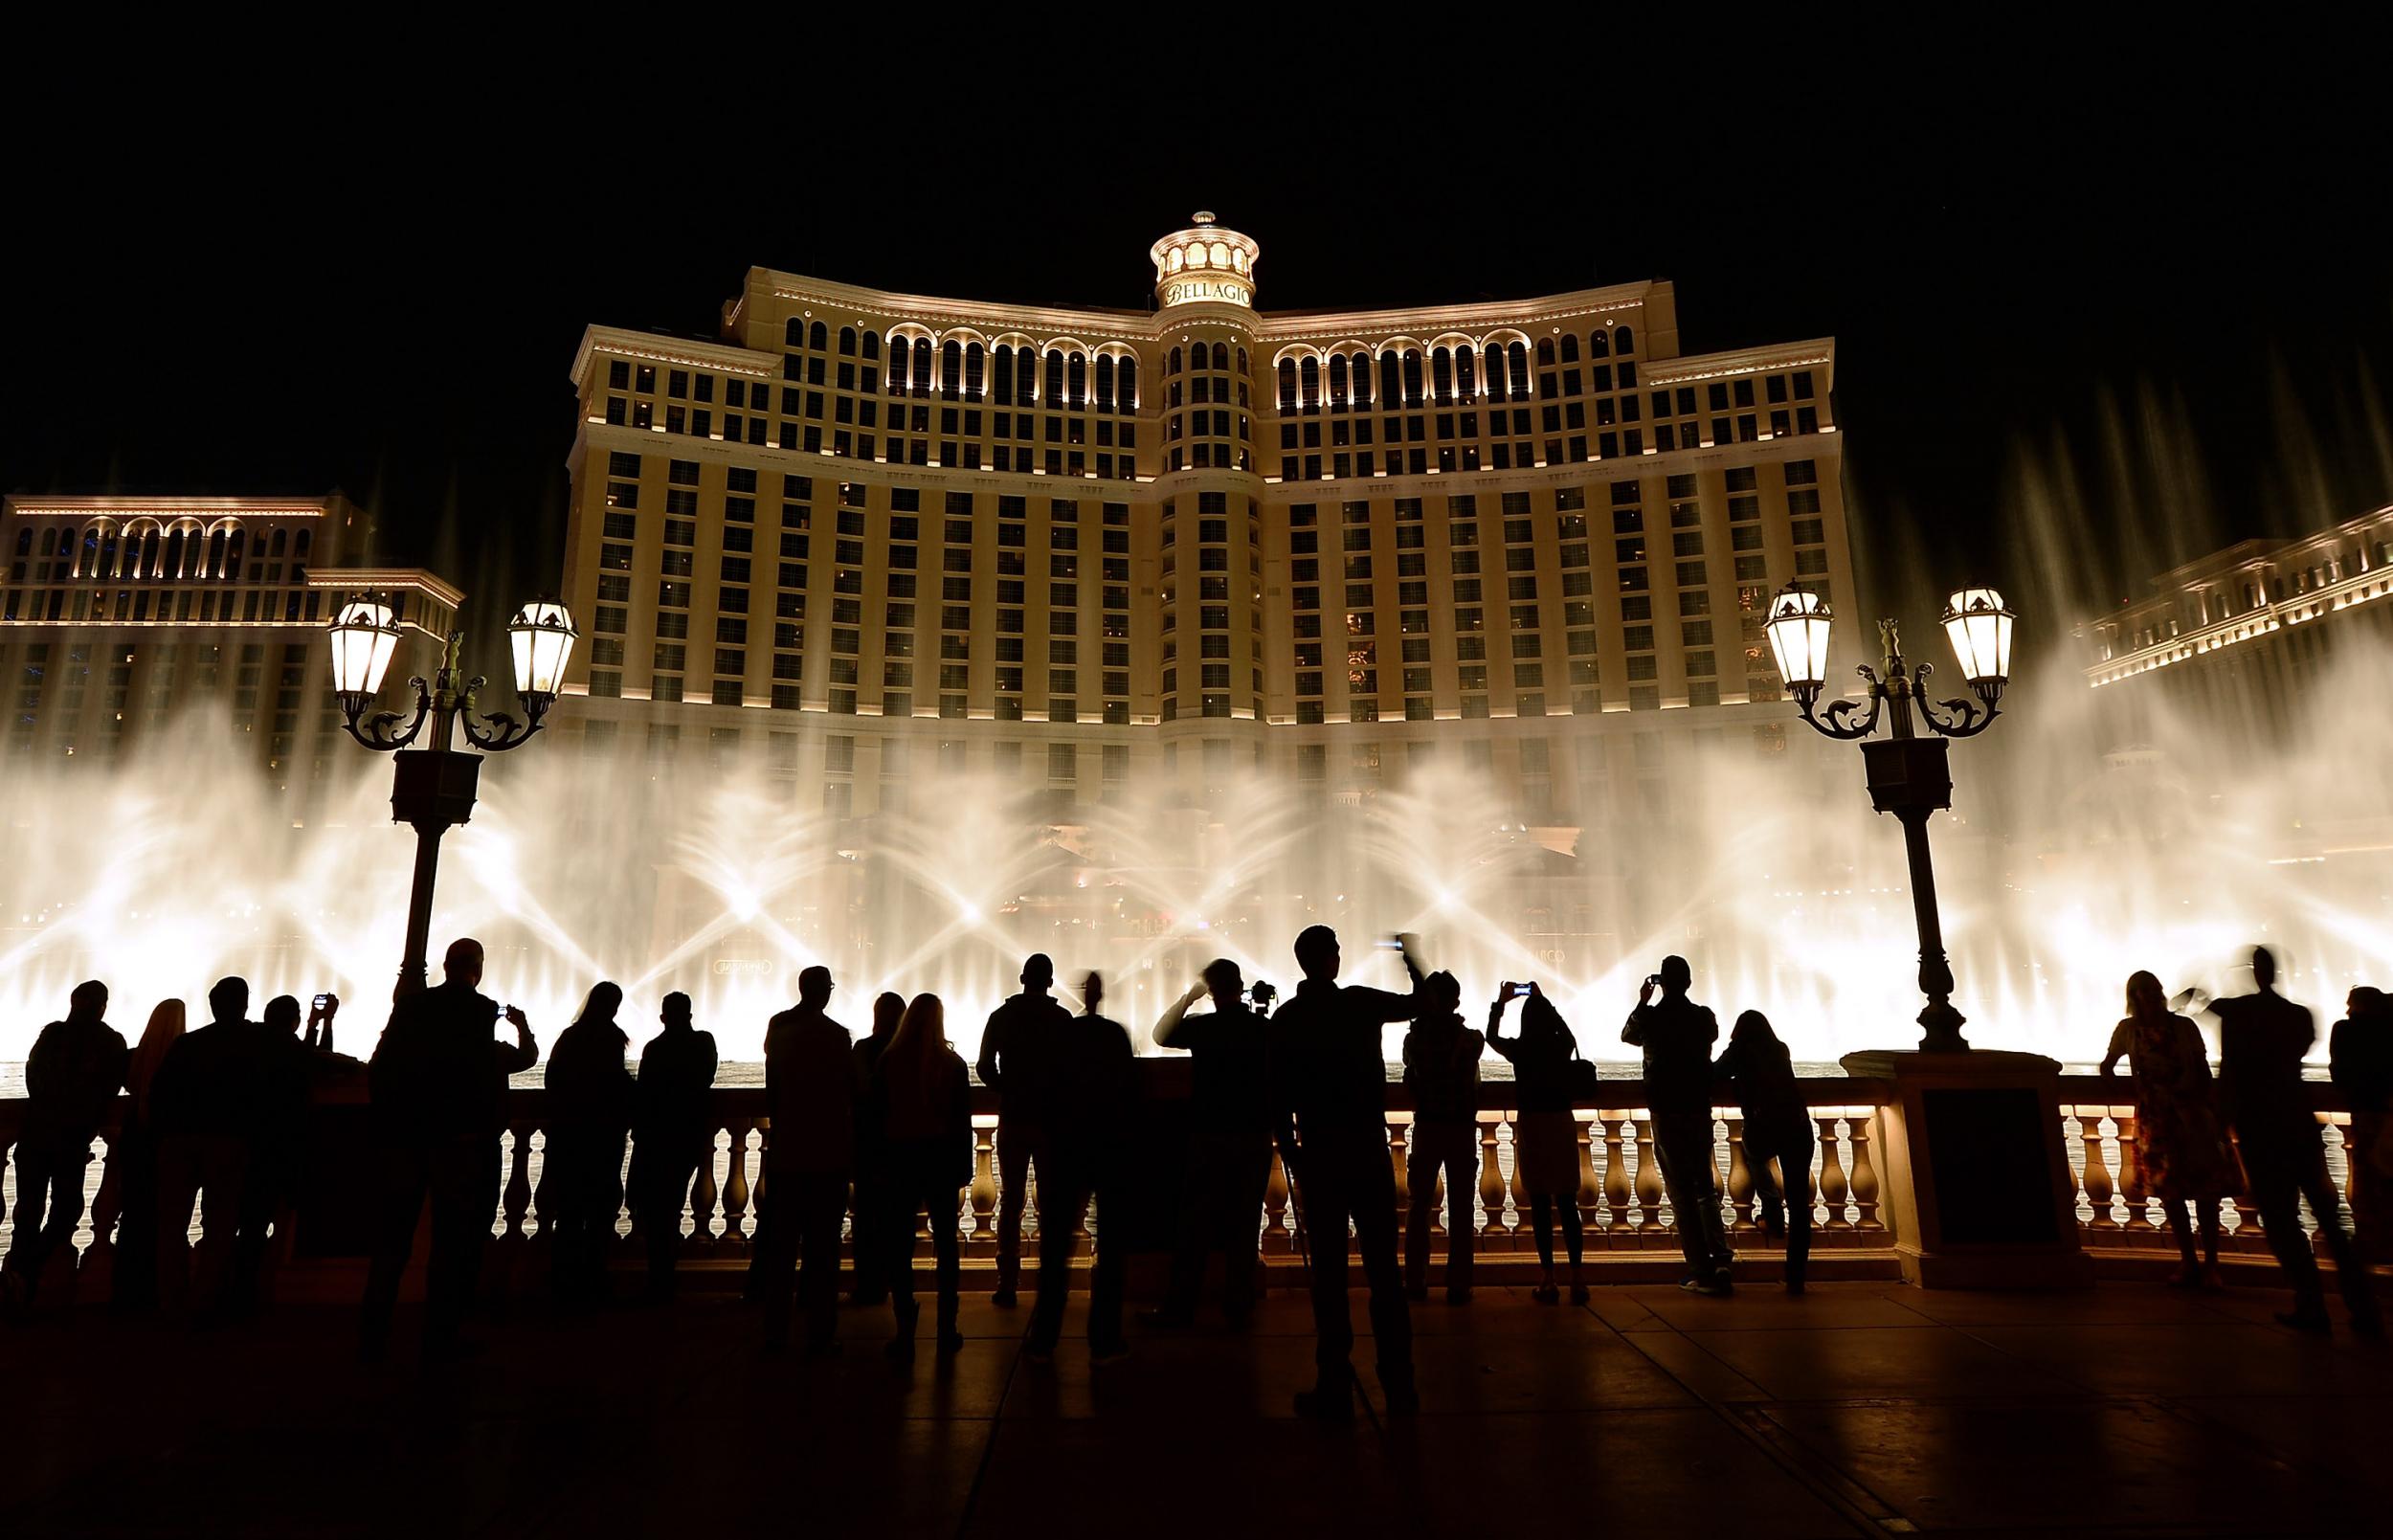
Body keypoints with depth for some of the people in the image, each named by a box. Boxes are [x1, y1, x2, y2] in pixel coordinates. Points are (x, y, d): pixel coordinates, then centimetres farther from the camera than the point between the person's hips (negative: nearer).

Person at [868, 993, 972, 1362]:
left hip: (899, 1160, -1)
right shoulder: (952, 1063, -4)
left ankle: (906, 1332, -1)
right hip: (943, 1159, 1)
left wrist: (879, 1158, 6)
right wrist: (963, 1167, 4)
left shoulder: (888, 1061, -4)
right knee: (946, 1241, 10)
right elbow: (963, 1120, -2)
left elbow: (873, 1114, -1)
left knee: (898, 1244, 3)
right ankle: (946, 1328, 13)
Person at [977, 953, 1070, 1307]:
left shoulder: (1001, 1016, 0)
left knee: (1010, 1202, 7)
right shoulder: (1062, 1019, -6)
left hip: (1012, 1119, 1)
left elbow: (985, 1067, 1)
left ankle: (1007, 1286, 6)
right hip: (1052, 1120, -1)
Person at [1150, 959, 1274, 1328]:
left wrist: (1188, 996, 10)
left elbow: (1160, 1035, 9)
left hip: (1210, 1135, -1)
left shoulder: (1203, 1027, -8)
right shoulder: (1265, 1027, -4)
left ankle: (1178, 1307, 12)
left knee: (1194, 1225, 7)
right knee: (1244, 1222, 9)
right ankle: (1238, 1309, 14)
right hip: (1256, 1136, 2)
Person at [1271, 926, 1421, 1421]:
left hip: (1319, 1157, -1)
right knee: (1383, 1268, 9)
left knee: (1329, 1273, 3)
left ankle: (1335, 1389, 5)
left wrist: (1292, 1158, 7)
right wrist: (1409, 959, 29)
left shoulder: (1284, 1020, -3)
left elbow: (1278, 1100, -2)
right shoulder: (1362, 1003, -3)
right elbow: (1420, 1004, 14)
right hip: (1370, 1152, 1)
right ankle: (1399, 1384, 15)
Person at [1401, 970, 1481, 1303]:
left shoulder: (1414, 1038, -5)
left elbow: (1410, 1080, 6)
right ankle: (1458, 1286, 5)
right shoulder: (1470, 1039, -9)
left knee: (1420, 1206, 11)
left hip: (1426, 1128, 1)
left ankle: (1415, 1282, 12)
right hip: (1462, 1129, -1)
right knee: (1460, 1210, 5)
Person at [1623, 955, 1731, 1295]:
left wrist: (1642, 1003, 22)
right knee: (1705, 1187, 14)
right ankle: (1720, 1258, -2)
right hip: (1699, 1111, 3)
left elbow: (1627, 1036, 12)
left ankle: (1701, 1271, 1)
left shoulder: (1650, 1017, -9)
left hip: (1666, 1113, -2)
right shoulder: (1704, 1016, -2)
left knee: (1681, 1191, 3)